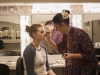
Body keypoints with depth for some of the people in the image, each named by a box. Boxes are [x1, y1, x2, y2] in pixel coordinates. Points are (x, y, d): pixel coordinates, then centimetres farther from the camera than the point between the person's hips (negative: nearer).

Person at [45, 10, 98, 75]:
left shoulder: (80, 34, -24)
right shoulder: (65, 35, -1)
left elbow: (90, 54, -21)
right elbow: (60, 49, 10)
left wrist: (73, 56, -26)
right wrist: (48, 39, 0)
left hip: (86, 69, -7)